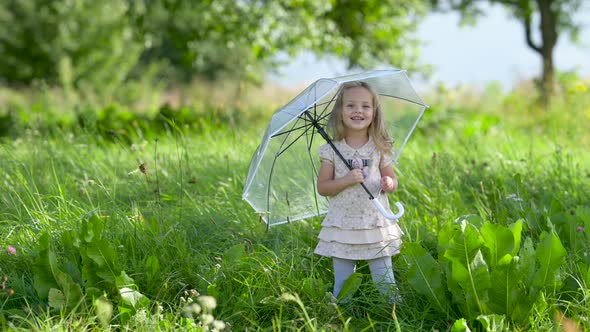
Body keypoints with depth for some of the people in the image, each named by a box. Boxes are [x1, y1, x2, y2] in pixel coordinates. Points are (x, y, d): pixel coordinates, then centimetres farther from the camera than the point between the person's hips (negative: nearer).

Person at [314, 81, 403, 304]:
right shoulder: (333, 150, -2)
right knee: (342, 283, 7)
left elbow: (392, 178, 9)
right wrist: (347, 180, -19)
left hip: (376, 224, 0)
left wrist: (390, 183, -14)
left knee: (384, 280, 4)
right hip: (342, 226, 0)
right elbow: (322, 187, -3)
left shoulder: (380, 148, 1)